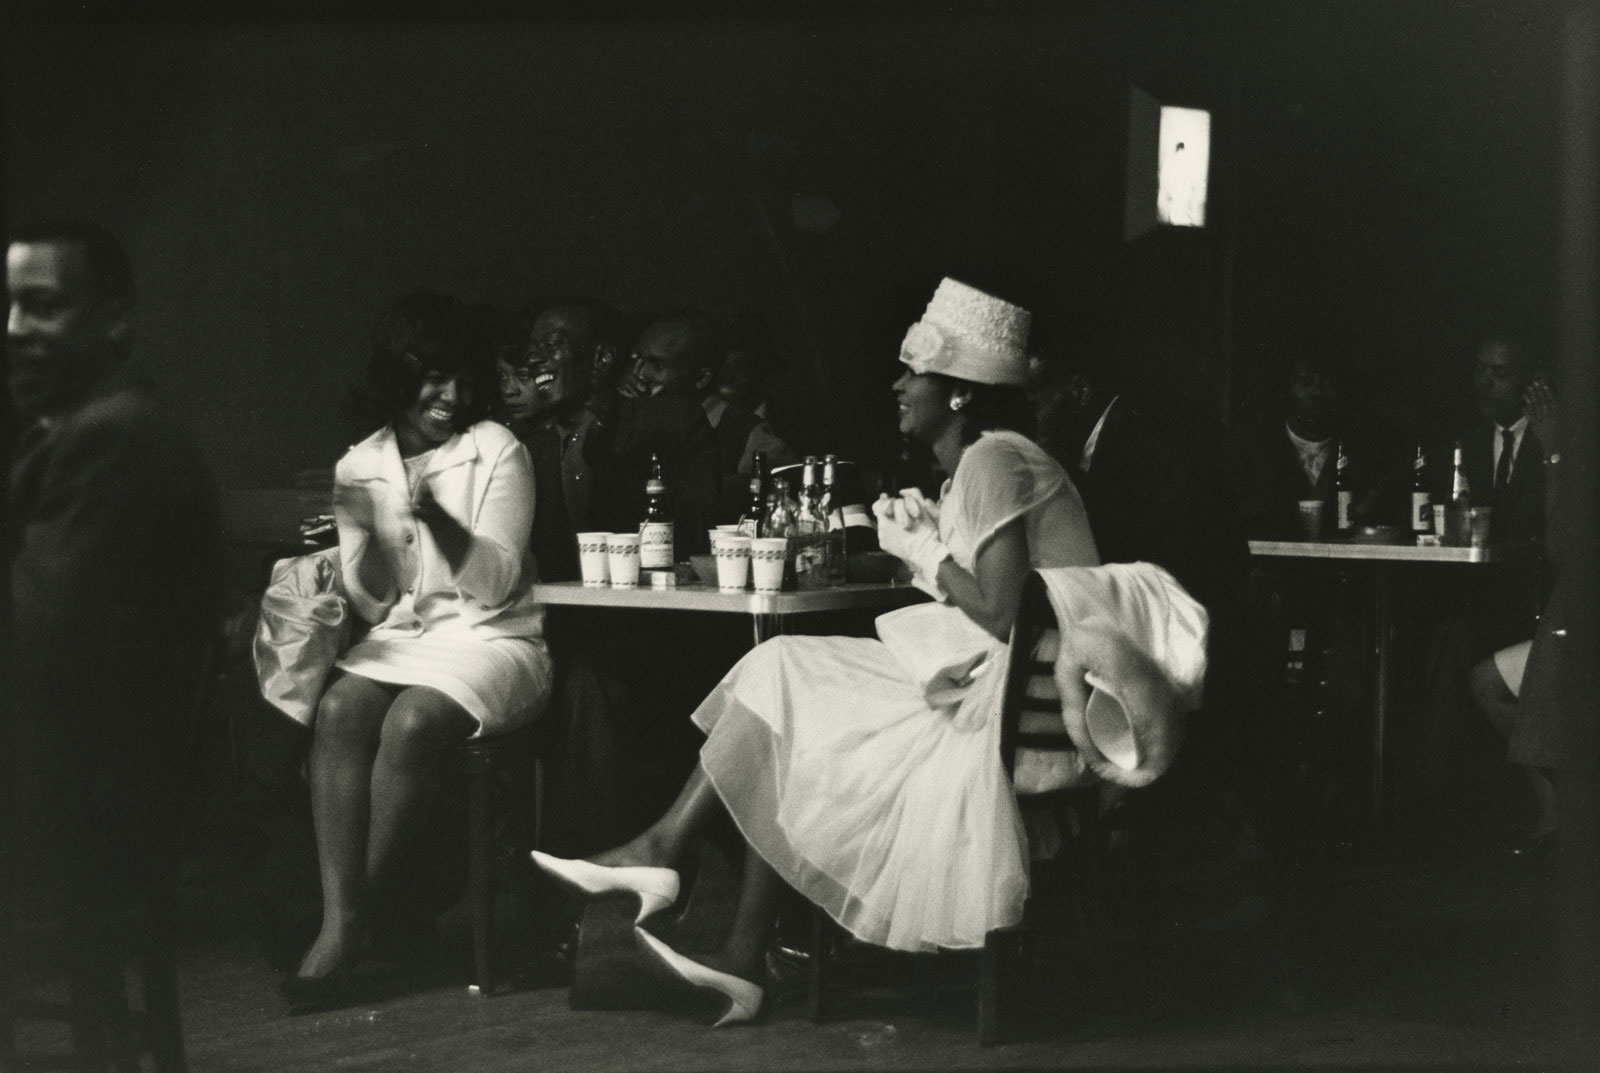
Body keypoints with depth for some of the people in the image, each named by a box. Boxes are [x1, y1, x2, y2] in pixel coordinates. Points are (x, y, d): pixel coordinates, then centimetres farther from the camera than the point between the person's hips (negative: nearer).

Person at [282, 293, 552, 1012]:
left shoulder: (497, 451, -3)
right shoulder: (361, 467, 7)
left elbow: (496, 584, -9)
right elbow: (373, 604, 6)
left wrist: (438, 518, -26)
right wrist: (363, 530, -12)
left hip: (490, 638, -3)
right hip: (400, 635, 3)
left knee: (410, 724, -32)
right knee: (337, 712, -28)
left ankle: (355, 918, -20)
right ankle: (339, 918, -32)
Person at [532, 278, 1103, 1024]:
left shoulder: (992, 460, -12)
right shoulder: (977, 465, 19)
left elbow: (1004, 617, -22)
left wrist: (925, 551, -8)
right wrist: (926, 542, 3)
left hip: (1012, 708, -9)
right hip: (978, 689, 9)